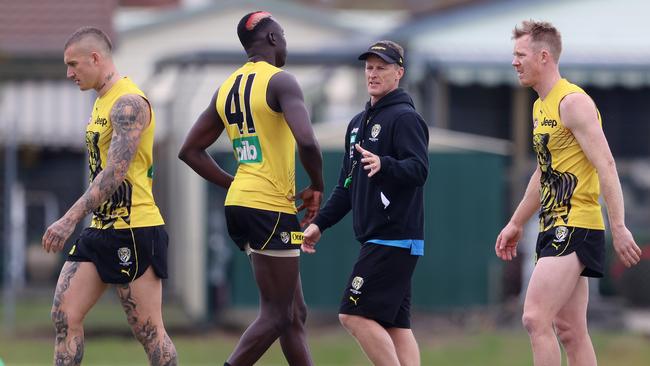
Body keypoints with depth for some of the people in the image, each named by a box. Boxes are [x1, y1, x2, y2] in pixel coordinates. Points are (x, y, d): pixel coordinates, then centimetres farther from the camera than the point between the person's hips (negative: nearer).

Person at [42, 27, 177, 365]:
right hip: (101, 229, 10)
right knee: (64, 316, 1)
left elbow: (116, 172, -24)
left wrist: (71, 218, -28)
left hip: (134, 231, -10)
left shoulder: (128, 103, -15)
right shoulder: (102, 102, 17)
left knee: (149, 333, -5)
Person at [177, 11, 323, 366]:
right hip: (271, 207, -9)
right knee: (276, 316, -5)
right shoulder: (279, 81, -11)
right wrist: (317, 186, -8)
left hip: (240, 203, 9)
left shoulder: (226, 89, 13)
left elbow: (190, 151, 17)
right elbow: (307, 141, -25)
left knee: (294, 313, 13)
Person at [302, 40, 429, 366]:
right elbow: (347, 186, 27)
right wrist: (319, 223, 20)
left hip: (395, 238, -9)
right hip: (375, 239, 9)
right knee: (394, 324, 4)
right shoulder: (358, 123, 21)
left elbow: (419, 169, -21)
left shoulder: (404, 118, -7)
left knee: (355, 314, -13)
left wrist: (384, 165, -37)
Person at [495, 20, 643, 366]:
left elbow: (605, 165, -18)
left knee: (536, 319, -17)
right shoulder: (541, 106, 17)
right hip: (555, 228, 10)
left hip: (575, 229, -10)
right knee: (570, 331, 8)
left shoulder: (573, 102, -12)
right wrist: (516, 223, 30)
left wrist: (619, 228, -23)